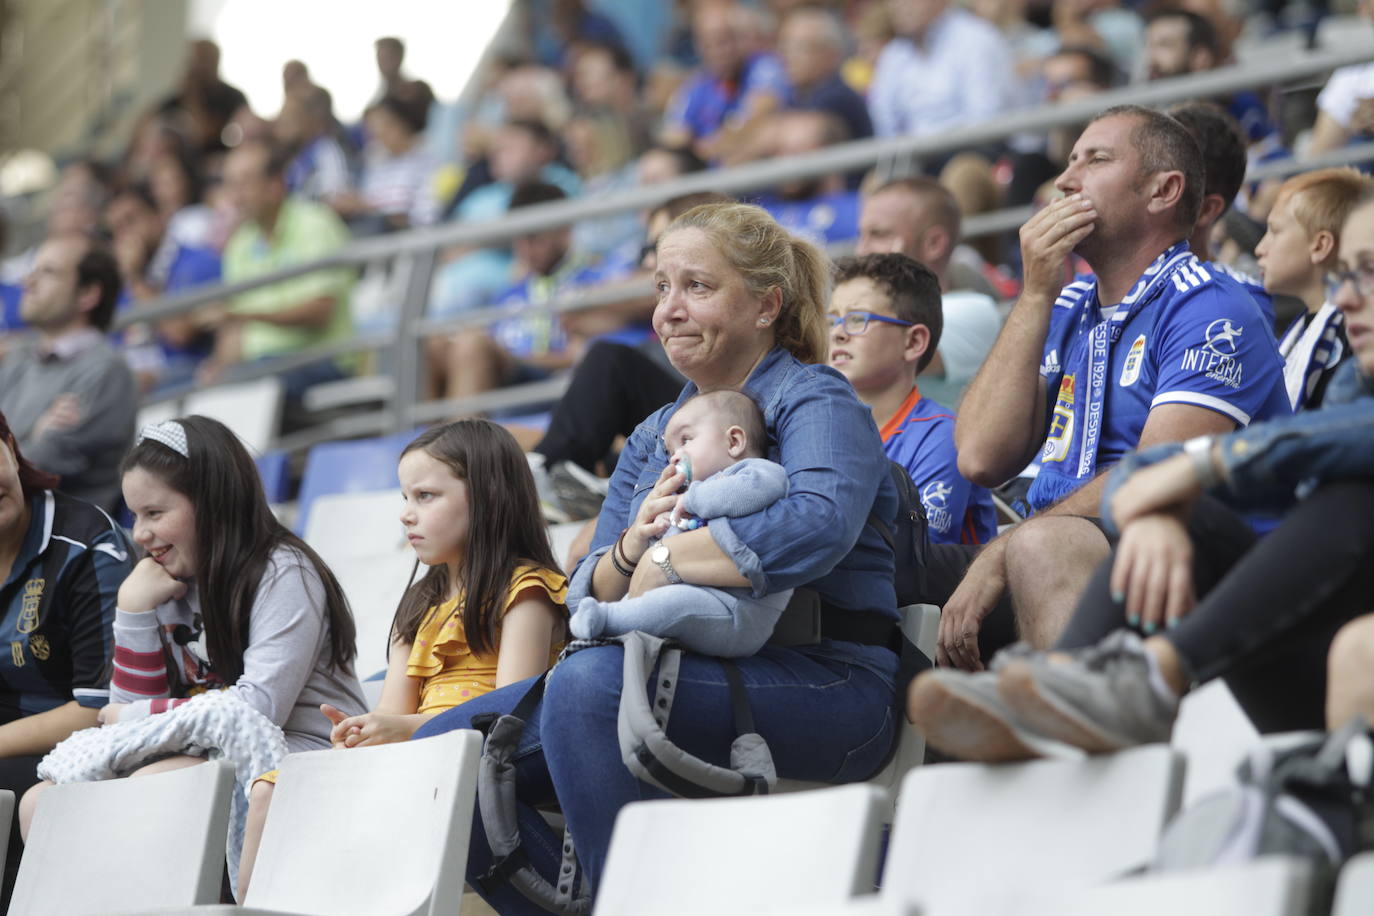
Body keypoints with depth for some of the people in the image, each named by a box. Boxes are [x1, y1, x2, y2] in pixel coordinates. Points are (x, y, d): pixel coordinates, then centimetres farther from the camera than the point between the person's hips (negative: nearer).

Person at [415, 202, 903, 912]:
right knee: (444, 747, -7)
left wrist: (663, 565, -15)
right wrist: (631, 548, -9)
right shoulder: (653, 437, 22)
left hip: (818, 682, -8)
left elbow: (818, 527, -25)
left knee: (588, 681, -35)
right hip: (687, 680, 8)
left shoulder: (815, 401, -2)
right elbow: (586, 597, 14)